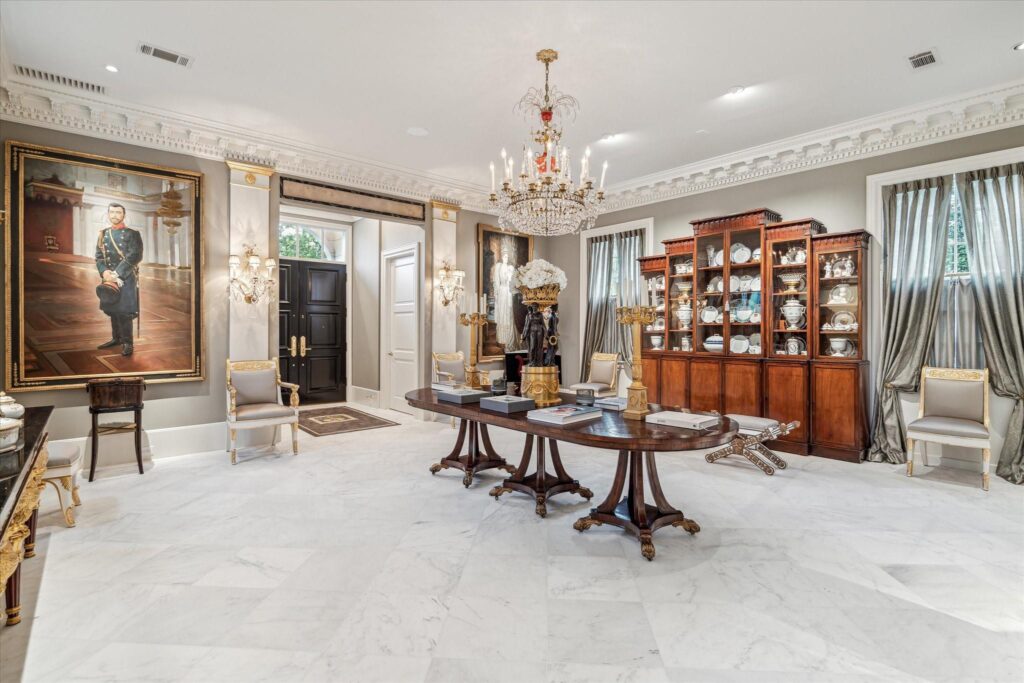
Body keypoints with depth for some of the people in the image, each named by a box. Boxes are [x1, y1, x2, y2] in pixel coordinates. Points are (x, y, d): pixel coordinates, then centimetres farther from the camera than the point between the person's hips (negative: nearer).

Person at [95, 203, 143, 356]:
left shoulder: (132, 234, -3)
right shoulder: (103, 234, 12)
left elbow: (134, 257, -12)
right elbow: (99, 256, 9)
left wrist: (117, 274, -16)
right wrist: (104, 272, -10)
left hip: (126, 278, -5)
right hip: (109, 278, 5)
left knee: (124, 311, -7)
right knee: (112, 309, 11)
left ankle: (127, 342, 0)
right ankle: (116, 338, 24)